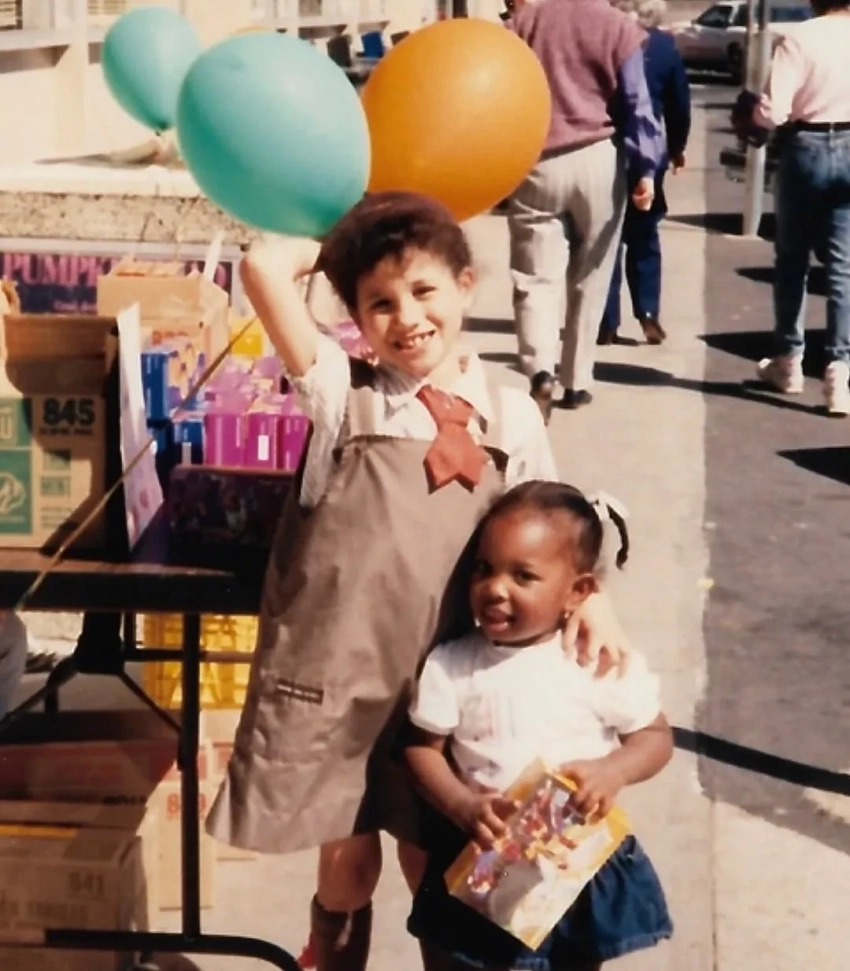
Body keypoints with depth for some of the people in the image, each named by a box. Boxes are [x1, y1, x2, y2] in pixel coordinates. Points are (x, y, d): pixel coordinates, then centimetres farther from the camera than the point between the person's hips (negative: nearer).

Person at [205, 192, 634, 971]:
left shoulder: (511, 415, 2)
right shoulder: (344, 394, -5)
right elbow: (265, 267, -16)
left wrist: (591, 601, -4)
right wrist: (336, 249, 0)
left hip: (441, 679, 2)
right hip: (333, 673, -1)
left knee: (433, 868, 13)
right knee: (347, 864, 11)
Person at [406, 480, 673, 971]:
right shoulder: (451, 665, -10)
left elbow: (657, 736, -4)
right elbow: (424, 748, -5)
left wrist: (613, 770, -24)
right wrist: (463, 807, -22)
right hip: (480, 860, 1)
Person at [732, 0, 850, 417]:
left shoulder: (799, 38, -11)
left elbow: (773, 111, -16)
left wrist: (750, 115, 4)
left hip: (808, 149, -2)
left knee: (792, 258, 15)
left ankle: (788, 360, 25)